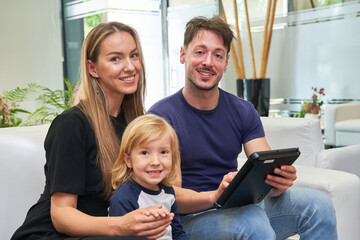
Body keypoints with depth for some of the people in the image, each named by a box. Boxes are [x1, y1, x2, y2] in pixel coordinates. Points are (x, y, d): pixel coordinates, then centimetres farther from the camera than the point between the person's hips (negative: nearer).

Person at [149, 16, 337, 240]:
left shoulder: (243, 111, 4)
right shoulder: (162, 116, -12)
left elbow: (269, 170, -2)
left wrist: (280, 183, -27)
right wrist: (215, 196, -36)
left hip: (241, 207, 6)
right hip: (192, 217, -5)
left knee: (319, 204, -13)